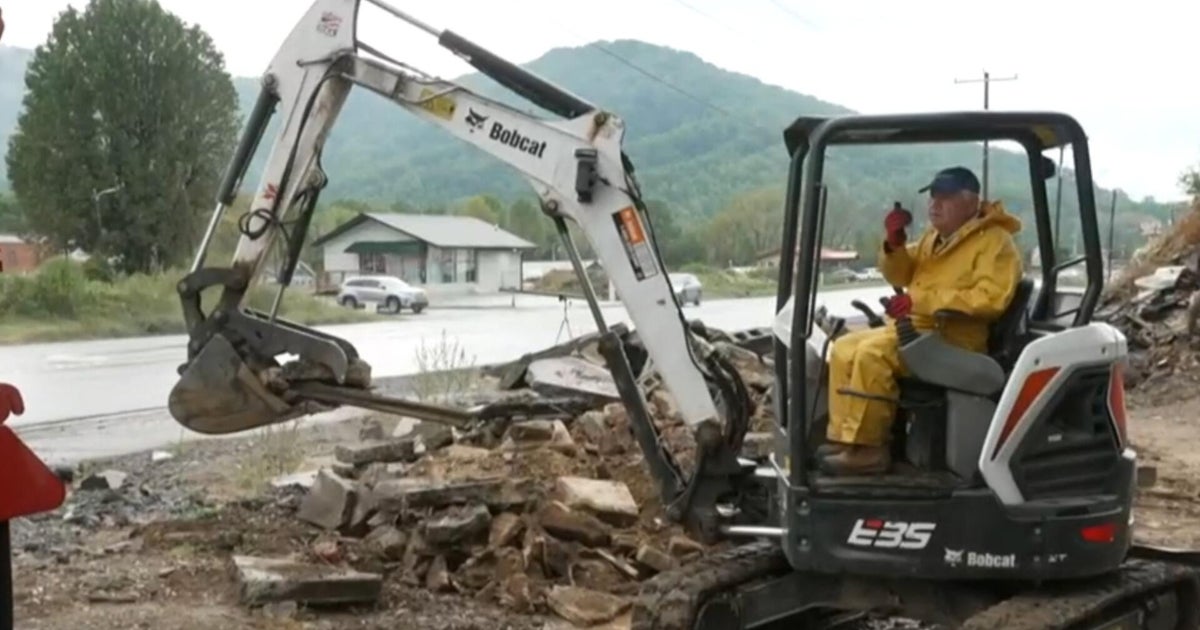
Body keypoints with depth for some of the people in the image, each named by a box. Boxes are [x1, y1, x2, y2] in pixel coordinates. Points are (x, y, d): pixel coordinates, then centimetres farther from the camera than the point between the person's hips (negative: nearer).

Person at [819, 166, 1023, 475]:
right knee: (844, 348, 0)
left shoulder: (995, 242, -9)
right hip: (914, 328, 10)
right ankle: (842, 438, -1)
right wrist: (894, 243, -1)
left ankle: (865, 449, -26)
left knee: (872, 353, -29)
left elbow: (990, 298, -24)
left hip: (953, 339, -10)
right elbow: (901, 276, 22)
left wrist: (921, 301, -26)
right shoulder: (935, 236, 19)